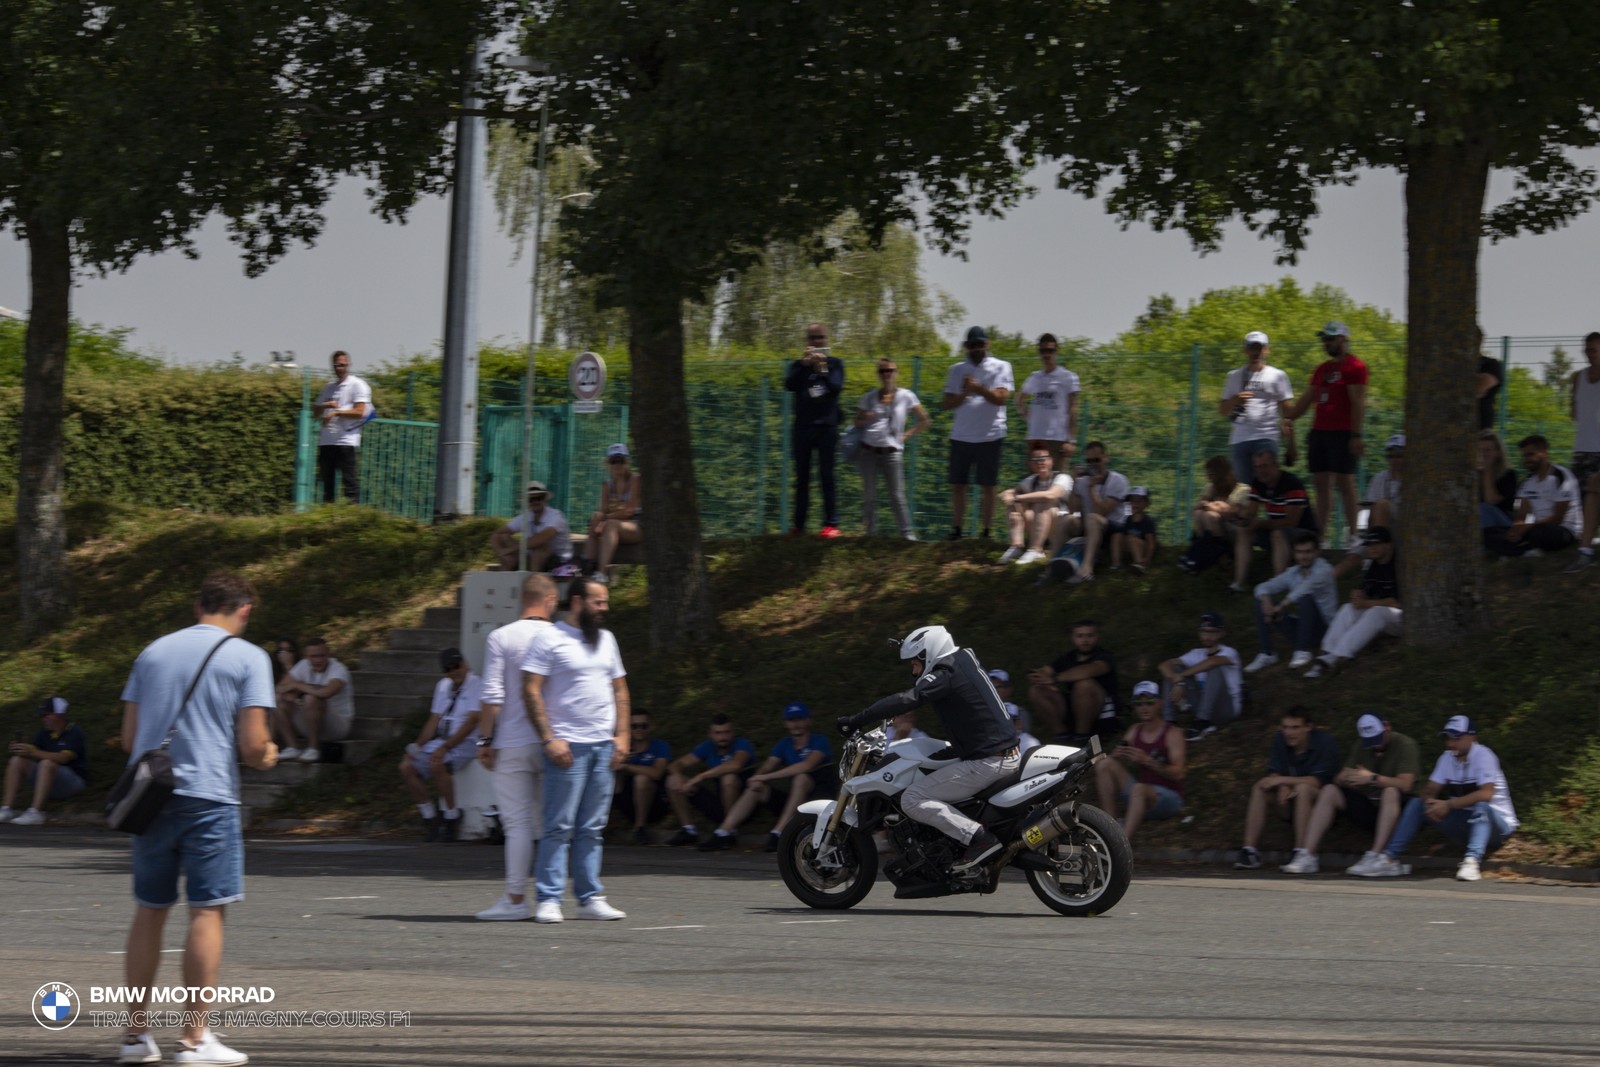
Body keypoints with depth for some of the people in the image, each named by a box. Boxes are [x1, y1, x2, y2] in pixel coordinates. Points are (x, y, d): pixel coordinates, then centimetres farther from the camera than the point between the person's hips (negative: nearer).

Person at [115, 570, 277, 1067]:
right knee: (207, 912, -1)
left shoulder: (153, 652, 12)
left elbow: (128, 738, 12)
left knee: (148, 911, 11)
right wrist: (264, 757, 13)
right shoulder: (248, 658, -1)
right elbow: (252, 744, -8)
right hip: (209, 797, -5)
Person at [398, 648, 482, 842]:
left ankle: (452, 817, -18)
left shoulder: (477, 686, -7)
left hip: (465, 743, -7)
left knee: (437, 765, -34)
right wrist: (418, 745, 1)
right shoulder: (443, 686, 17)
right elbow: (434, 720, 17)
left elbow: (471, 723, -15)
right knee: (407, 767, -12)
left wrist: (444, 748, -21)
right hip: (441, 742, 7)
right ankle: (430, 817, -1)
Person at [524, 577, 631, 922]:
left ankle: (590, 898, 9)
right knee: (559, 826, -7)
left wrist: (622, 735, 9)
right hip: (567, 747, -6)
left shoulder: (606, 639, 17)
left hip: (604, 746, 6)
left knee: (593, 828, 7)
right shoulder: (549, 639, -4)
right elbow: (531, 691, -9)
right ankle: (548, 900, -5)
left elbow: (619, 689, 21)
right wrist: (549, 739, -15)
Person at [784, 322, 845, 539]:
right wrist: (805, 365, -17)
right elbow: (789, 385, -8)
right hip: (803, 427, 2)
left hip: (827, 426, -2)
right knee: (801, 478, 3)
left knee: (826, 477, -6)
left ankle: (831, 524, -8)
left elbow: (837, 387, -8)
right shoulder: (799, 365, 11)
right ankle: (799, 525, 6)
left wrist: (822, 370, -20)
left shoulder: (834, 363, 8)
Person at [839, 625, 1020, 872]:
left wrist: (857, 720, -25)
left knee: (912, 800, -12)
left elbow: (908, 699, -26)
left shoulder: (945, 676, -13)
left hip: (986, 763, -10)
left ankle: (978, 837, -19)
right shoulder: (964, 661, 15)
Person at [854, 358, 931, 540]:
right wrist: (865, 419, -9)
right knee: (869, 495, 2)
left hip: (892, 452, -2)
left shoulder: (906, 397, 3)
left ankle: (908, 535, -3)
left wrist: (906, 435, -1)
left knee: (897, 496, -6)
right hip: (867, 451, 2)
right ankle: (870, 533, 10)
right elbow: (857, 421, 14)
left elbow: (925, 421, 8)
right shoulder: (869, 397, 8)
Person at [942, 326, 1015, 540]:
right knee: (957, 485, 4)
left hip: (990, 436, -3)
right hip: (961, 436, 3)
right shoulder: (957, 370, 11)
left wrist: (979, 388, -24)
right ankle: (956, 531, 10)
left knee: (988, 487, -1)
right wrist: (964, 394, -14)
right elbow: (946, 403, 5)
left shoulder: (1001, 367, 1)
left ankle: (986, 533, 3)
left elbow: (1002, 398, -11)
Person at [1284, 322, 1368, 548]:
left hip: (1342, 434, -8)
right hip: (1319, 432, 8)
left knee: (1344, 483, -8)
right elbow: (1306, 399, 24)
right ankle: (1319, 535, 4)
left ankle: (1352, 535, -4)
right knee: (1322, 484, 5)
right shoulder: (1322, 369, 19)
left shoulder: (1355, 367, -5)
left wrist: (1356, 435, -18)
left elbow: (1358, 403, -12)